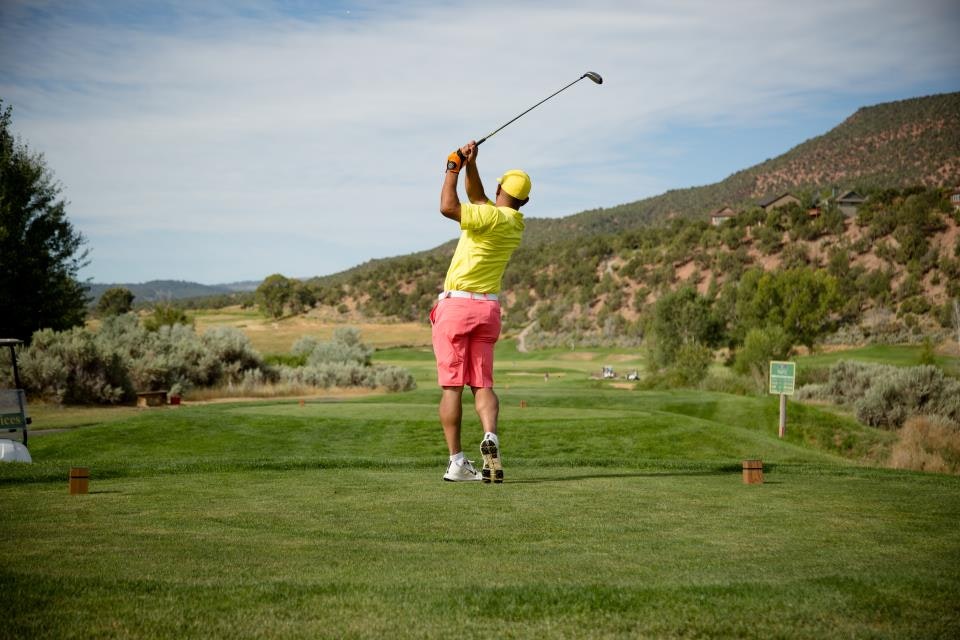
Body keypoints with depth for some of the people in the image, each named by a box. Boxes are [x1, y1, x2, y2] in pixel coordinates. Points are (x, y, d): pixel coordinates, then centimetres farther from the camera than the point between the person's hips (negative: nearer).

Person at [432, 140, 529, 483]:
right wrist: (470, 164, 9)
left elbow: (448, 207, -25)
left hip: (456, 304, -6)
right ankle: (490, 435, -20)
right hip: (488, 309, 6)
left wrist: (454, 168, -12)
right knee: (483, 384, 8)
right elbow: (476, 196, 20)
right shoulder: (516, 223, 9)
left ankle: (457, 462, -5)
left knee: (452, 385, -2)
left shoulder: (493, 217, -14)